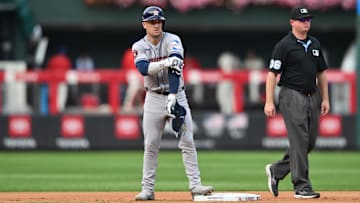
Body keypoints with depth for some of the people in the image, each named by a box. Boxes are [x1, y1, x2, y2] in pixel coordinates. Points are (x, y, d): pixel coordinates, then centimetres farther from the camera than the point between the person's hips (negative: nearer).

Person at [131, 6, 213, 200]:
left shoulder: (172, 40, -7)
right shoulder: (139, 47, -1)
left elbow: (175, 69, -21)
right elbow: (144, 68, -21)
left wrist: (172, 96, -32)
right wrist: (166, 62, -36)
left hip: (177, 95, -1)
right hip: (154, 98, 1)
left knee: (187, 141, -8)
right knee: (150, 145, 0)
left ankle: (195, 185, -9)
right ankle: (147, 189, 3)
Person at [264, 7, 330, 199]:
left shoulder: (315, 44, 13)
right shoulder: (284, 45, -8)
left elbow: (321, 72, 19)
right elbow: (272, 73, -10)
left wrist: (325, 98, 12)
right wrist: (269, 102, -16)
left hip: (312, 97, 7)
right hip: (292, 97, -7)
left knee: (310, 142, 8)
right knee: (299, 141, -10)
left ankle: (276, 170, 23)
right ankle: (302, 186, -7)